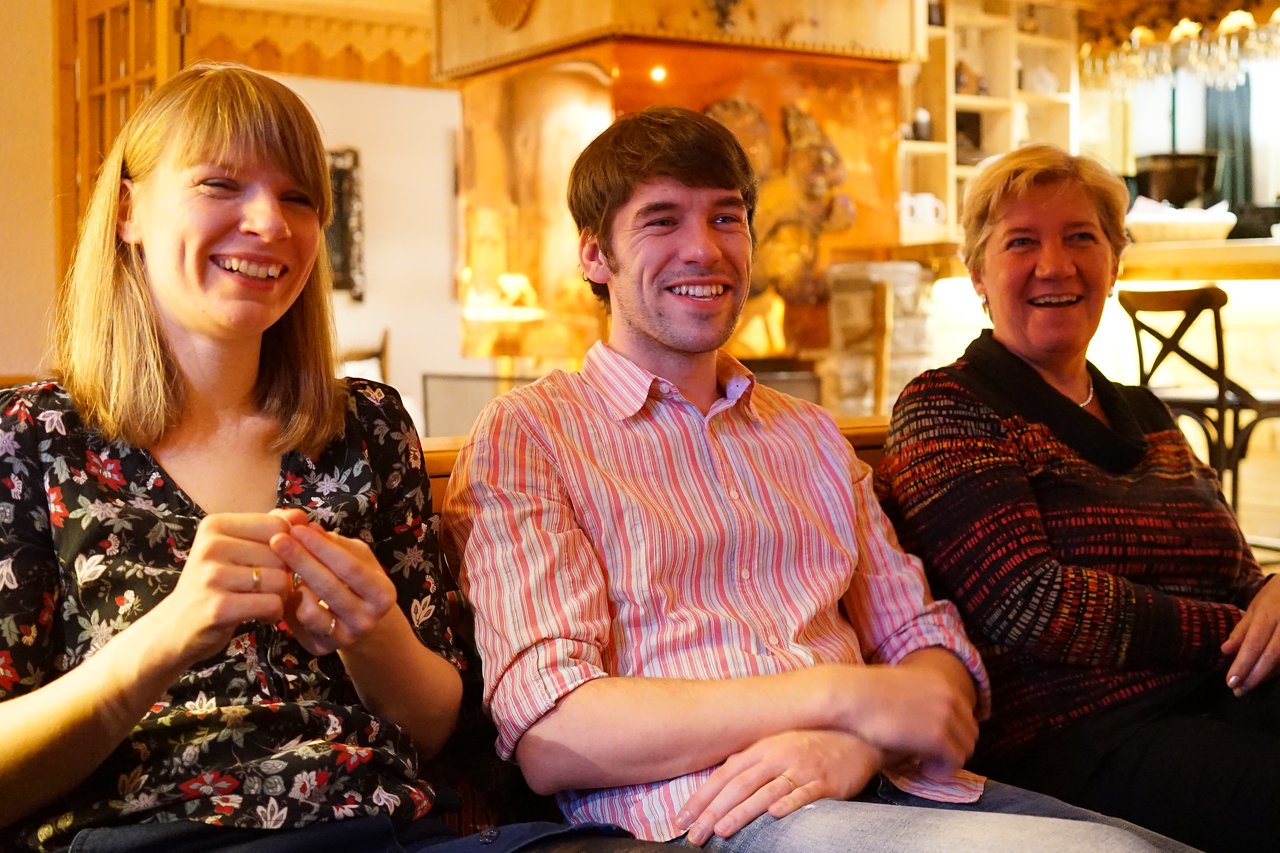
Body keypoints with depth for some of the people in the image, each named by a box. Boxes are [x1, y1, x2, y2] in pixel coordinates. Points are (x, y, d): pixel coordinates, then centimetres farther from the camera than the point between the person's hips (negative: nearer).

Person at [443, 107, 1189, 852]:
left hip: (886, 788, 7)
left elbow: (935, 649, 13)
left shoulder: (813, 435, 22)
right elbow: (550, 740, -10)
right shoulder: (524, 435, 2)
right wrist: (846, 695, -15)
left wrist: (856, 745, -12)